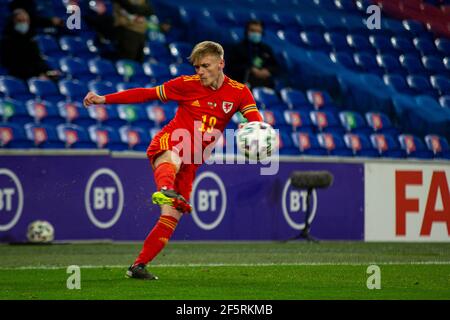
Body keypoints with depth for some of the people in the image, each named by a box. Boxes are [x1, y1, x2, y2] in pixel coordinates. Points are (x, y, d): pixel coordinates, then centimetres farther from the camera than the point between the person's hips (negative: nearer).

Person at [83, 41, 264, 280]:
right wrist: (104, 99, 1)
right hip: (167, 144, -4)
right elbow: (147, 94, 5)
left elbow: (256, 122, -8)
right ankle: (165, 190, -75)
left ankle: (138, 266, 1)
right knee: (173, 159, -41)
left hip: (191, 162, 4)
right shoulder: (187, 84, 2)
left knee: (172, 217, -4)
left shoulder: (239, 92, 5)